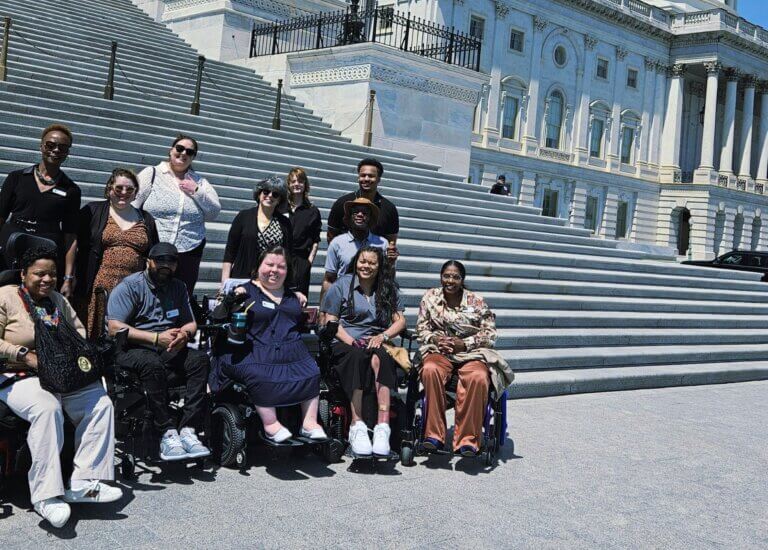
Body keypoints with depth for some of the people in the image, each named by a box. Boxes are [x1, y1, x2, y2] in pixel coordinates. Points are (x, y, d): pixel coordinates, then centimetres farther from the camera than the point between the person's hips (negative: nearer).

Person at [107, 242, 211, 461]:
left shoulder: (178, 287, 19)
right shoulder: (129, 286, -1)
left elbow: (191, 323, 19)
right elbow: (115, 328, -12)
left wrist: (184, 334, -7)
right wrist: (157, 338, -20)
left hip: (169, 350, 5)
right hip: (131, 349, -5)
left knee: (200, 359, -24)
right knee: (152, 363, -38)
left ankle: (189, 429, -30)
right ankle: (167, 433, -35)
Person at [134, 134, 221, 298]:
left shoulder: (199, 182, 14)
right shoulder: (151, 174, 6)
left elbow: (214, 213, 8)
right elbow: (130, 207, 0)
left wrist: (196, 192, -4)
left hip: (188, 252, 3)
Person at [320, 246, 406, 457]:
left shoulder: (389, 289, 18)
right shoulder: (342, 285, 11)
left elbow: (400, 320, 11)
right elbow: (330, 321, 5)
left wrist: (383, 336, -9)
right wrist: (351, 342, -11)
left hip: (376, 343, 2)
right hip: (344, 343, -1)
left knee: (378, 358, -36)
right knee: (357, 356, -38)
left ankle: (383, 426, -47)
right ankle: (357, 425, -43)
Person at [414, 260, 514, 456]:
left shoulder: (476, 302, 4)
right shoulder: (430, 297, 9)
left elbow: (489, 332, 1)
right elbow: (421, 328, 11)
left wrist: (464, 344, -11)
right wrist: (435, 339, -10)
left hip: (471, 352, -1)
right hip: (438, 350, 1)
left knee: (478, 377, -36)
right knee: (431, 370, -36)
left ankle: (468, 439, -29)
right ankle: (434, 435, -31)